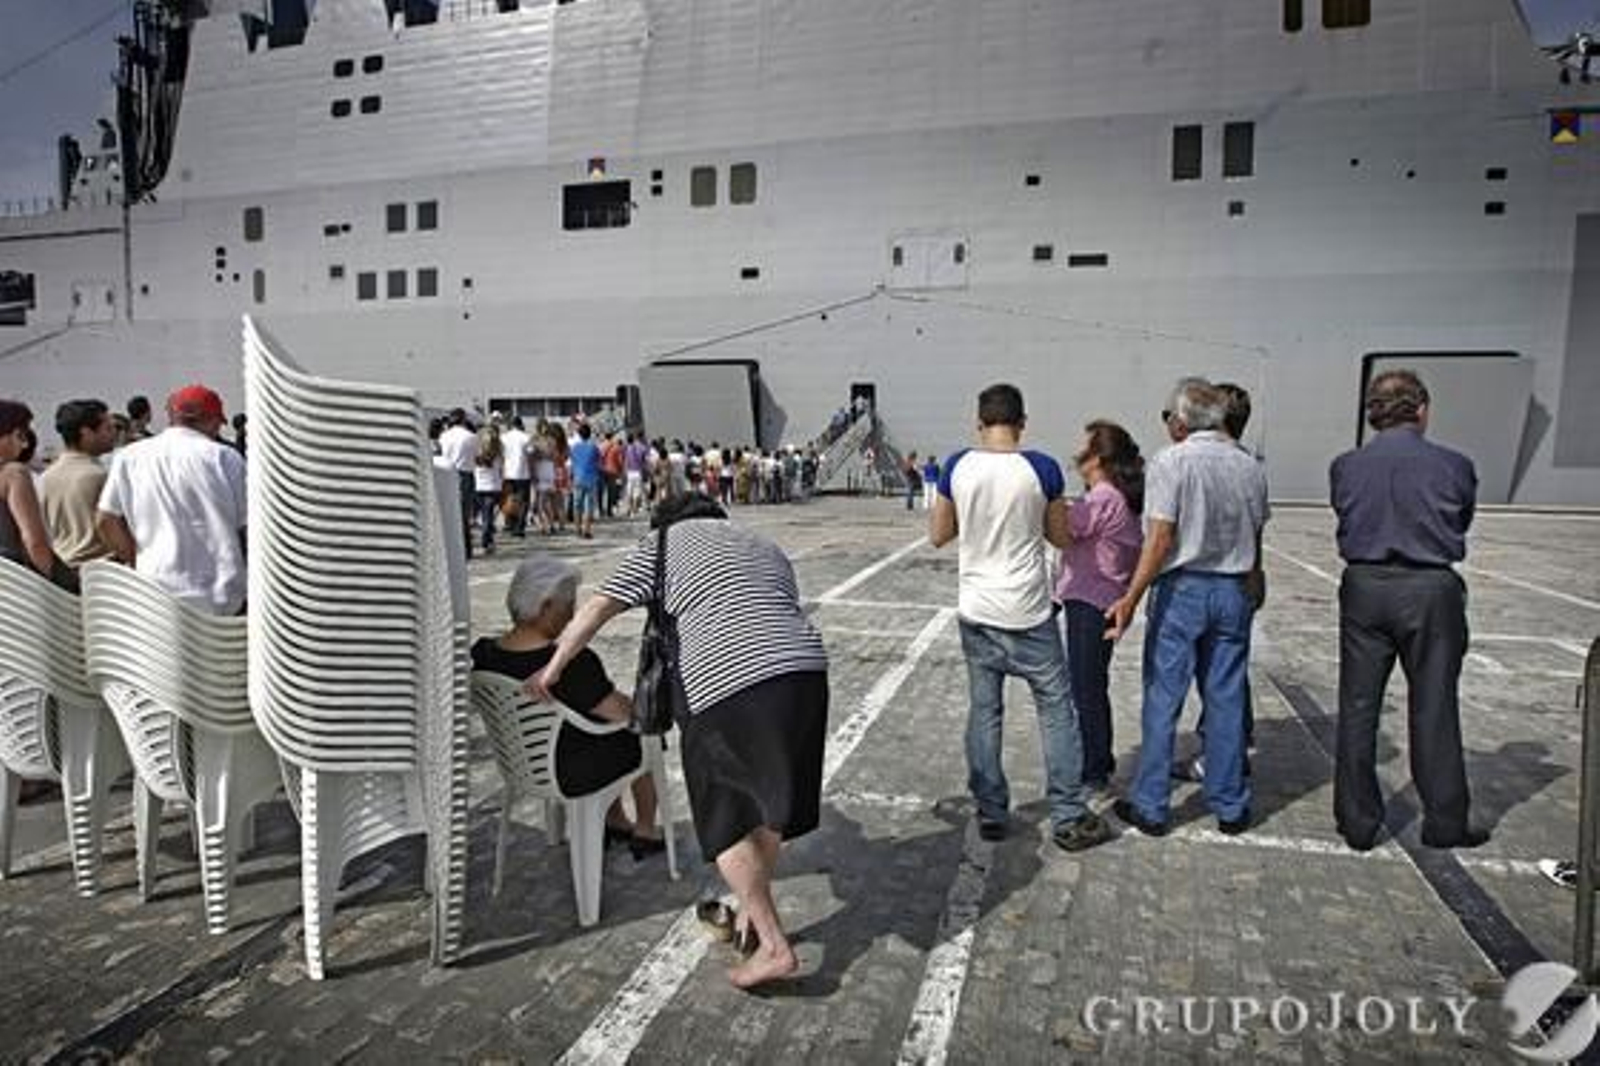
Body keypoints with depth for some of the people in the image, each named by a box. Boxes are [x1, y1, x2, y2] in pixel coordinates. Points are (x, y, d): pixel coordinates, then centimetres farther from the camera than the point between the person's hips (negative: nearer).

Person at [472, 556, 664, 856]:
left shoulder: (484, 654, -11)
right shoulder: (573, 664, -32)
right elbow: (623, 713, -22)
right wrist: (629, 702, 0)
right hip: (571, 774, -7)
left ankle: (615, 822, 43)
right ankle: (645, 832, 35)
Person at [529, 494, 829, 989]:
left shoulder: (667, 540, 15)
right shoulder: (766, 547, 29)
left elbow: (599, 608, 11)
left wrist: (553, 668, 20)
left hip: (728, 683, -6)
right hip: (806, 670, 6)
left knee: (727, 818, 7)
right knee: (769, 802, 21)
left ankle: (774, 946, 6)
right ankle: (756, 911, 36)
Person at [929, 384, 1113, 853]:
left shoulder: (957, 467, -4)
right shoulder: (1042, 469, -9)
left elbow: (938, 536, 5)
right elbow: (1061, 537, 1)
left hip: (976, 612, 3)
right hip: (1028, 614, -2)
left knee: (983, 712, 12)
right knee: (1056, 710, 10)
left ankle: (990, 814, 21)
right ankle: (1069, 819, 15)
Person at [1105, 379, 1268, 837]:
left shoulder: (1170, 462, -11)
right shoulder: (1250, 467, 6)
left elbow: (1160, 540, -17)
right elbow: (1256, 540, 11)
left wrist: (1131, 598, -16)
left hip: (1182, 590, -5)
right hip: (1233, 592, 5)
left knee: (1163, 700, 3)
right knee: (1226, 700, 12)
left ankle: (1151, 806, 10)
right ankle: (1230, 807, 22)